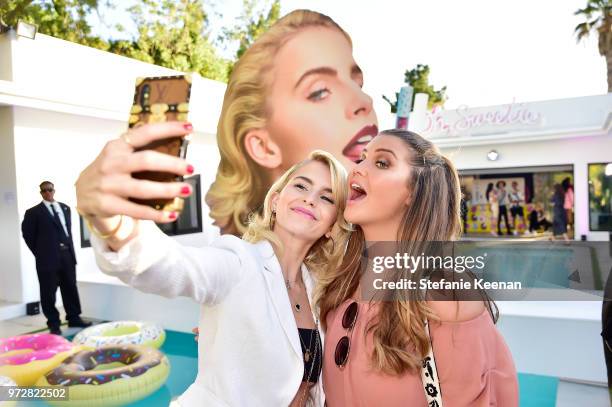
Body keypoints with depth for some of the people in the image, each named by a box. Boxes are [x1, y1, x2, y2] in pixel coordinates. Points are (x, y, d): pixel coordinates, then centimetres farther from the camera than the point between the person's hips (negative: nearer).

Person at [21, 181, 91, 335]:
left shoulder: (65, 208, 13)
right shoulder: (34, 212, -2)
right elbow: (28, 234, 0)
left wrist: (70, 248, 9)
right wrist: (40, 253, -2)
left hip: (67, 254, 5)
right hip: (48, 257, -4)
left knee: (71, 288, 11)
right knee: (49, 293, 3)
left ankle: (74, 318, 21)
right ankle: (54, 324, 13)